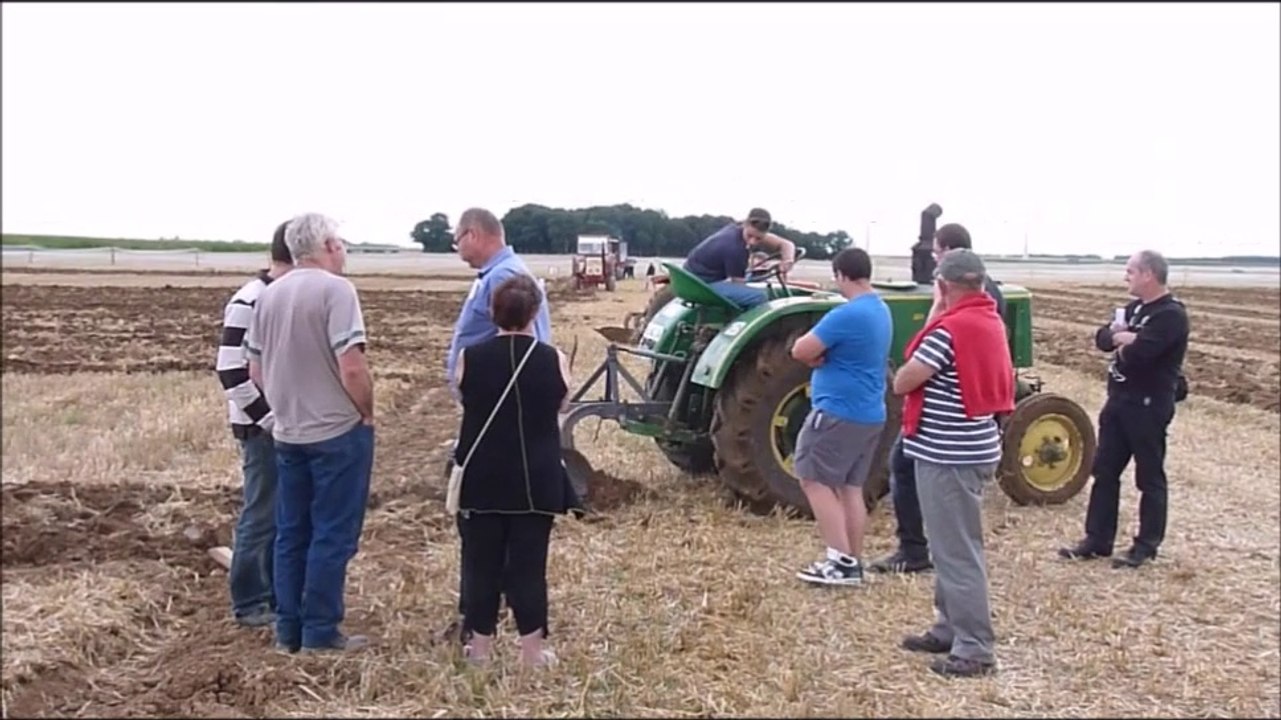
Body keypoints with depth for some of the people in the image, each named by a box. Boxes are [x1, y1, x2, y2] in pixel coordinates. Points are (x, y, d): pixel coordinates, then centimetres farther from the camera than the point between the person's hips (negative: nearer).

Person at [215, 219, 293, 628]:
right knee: (262, 516, 0)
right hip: (264, 429, -8)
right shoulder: (250, 303, -14)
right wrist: (270, 419, -16)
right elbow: (232, 371, -18)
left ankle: (279, 594, 25)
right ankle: (249, 603, 11)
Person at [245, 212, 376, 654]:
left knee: (291, 534, 13)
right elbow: (351, 367, -21)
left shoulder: (269, 295, 7)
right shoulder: (335, 289, -14)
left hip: (288, 433, 7)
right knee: (332, 535, 2)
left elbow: (256, 371, 12)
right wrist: (368, 413, -6)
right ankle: (320, 632, 7)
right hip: (338, 432, -7)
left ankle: (289, 629, 20)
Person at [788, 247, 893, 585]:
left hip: (839, 412, -9)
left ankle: (841, 562, -4)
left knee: (815, 481, -1)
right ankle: (853, 562, 16)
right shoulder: (881, 311, 10)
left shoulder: (847, 314, -21)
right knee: (850, 487, 13)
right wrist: (823, 354, -4)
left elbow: (801, 351, -19)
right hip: (869, 415, 9)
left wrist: (818, 355, 1)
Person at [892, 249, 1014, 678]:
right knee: (952, 545, 18)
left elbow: (902, 383, -13)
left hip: (948, 452, -10)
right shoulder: (989, 322, 9)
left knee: (957, 551, -3)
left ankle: (975, 648, 2)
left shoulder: (950, 328, -18)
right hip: (972, 446, 10)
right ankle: (951, 628, 28)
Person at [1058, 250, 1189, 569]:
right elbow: (1102, 338, 7)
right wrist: (1120, 335, -14)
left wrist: (1122, 345, -5)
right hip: (1119, 399, 9)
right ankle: (1098, 539, 18)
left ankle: (1146, 545, 14)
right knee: (1104, 471, 11)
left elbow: (1136, 353, -27)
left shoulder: (1171, 315, -16)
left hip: (1149, 405, -9)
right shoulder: (1135, 308, 14)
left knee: (1149, 477, 4)